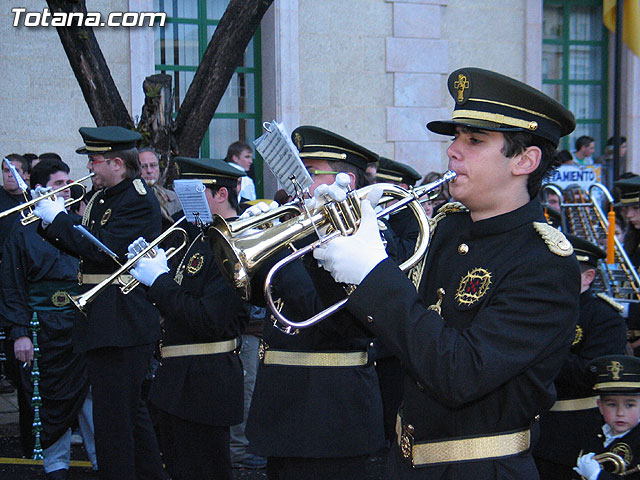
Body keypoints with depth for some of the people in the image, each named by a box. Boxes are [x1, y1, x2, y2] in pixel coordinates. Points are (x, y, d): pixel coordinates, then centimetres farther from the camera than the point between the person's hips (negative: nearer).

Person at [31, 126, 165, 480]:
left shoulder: (139, 201, -15)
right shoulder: (102, 197, 14)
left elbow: (102, 249, -25)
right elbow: (82, 246, 16)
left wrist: (57, 218, -16)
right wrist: (48, 220, 3)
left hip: (122, 327, -10)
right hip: (102, 322, 10)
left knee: (113, 418, -5)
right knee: (131, 411, 20)